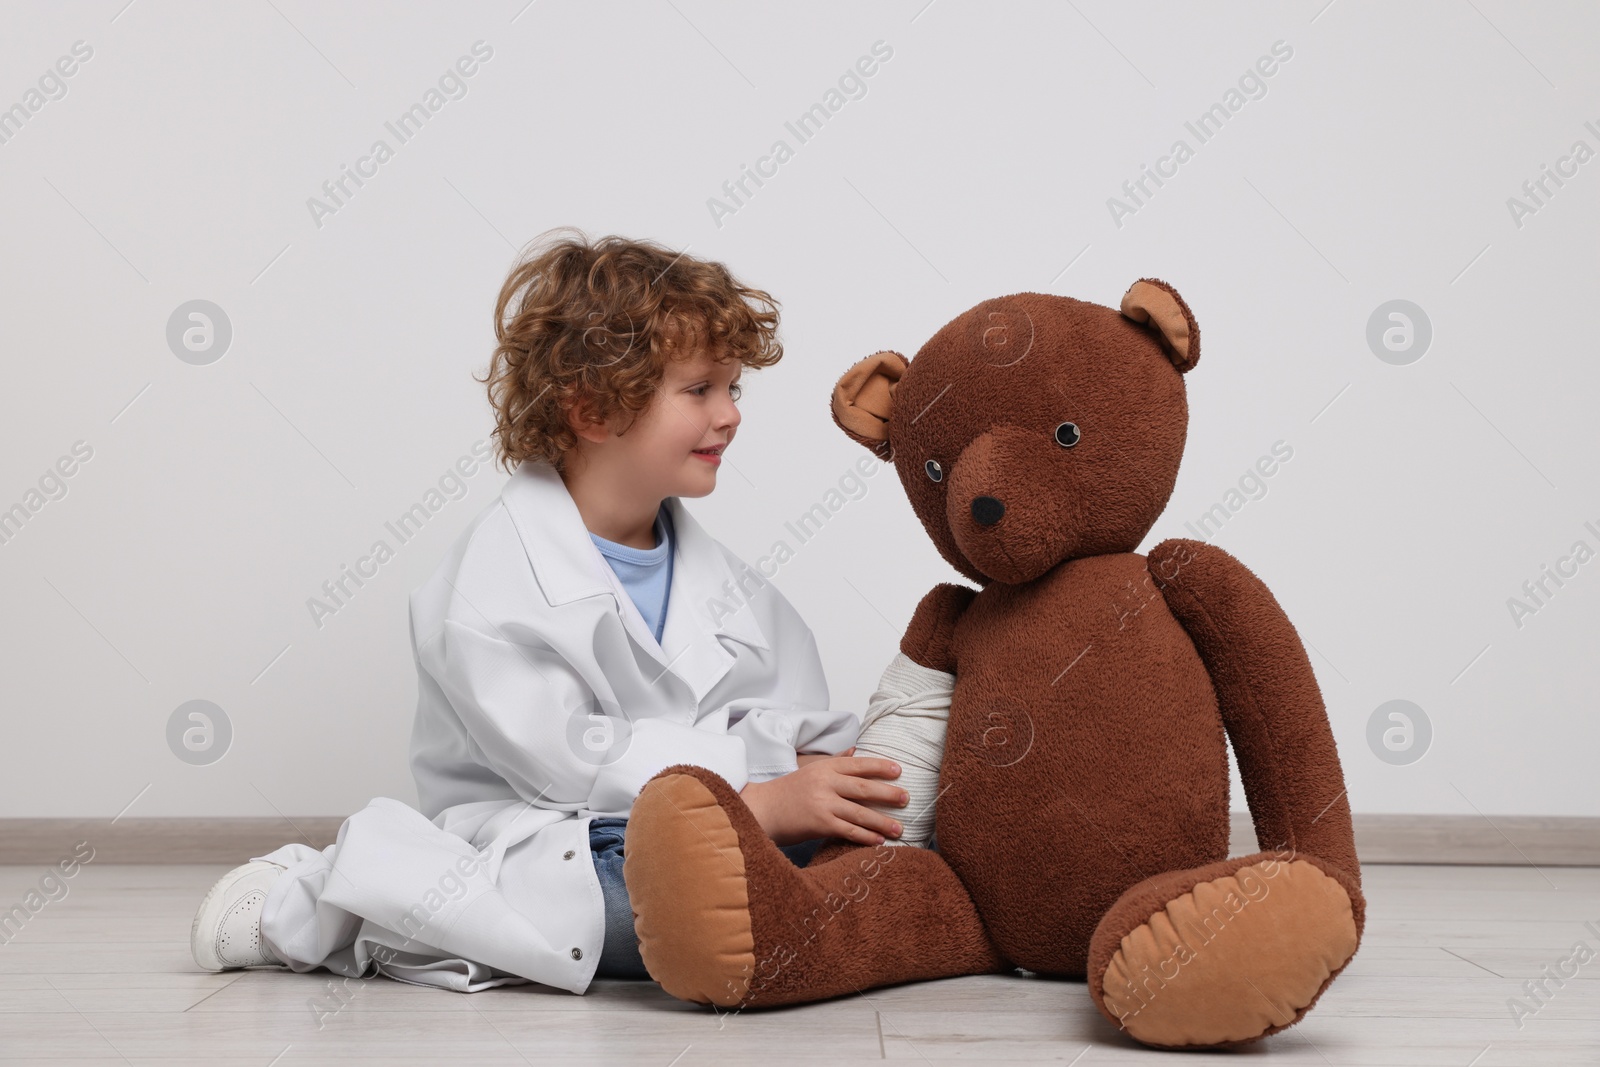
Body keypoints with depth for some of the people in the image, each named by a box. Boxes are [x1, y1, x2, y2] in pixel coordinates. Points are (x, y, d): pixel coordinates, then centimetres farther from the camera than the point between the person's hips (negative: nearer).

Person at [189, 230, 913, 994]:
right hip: (535, 842, -6)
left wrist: (820, 774, -14)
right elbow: (557, 755, -18)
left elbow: (788, 720, 11)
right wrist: (754, 799, -24)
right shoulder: (498, 575, -8)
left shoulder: (719, 577, 16)